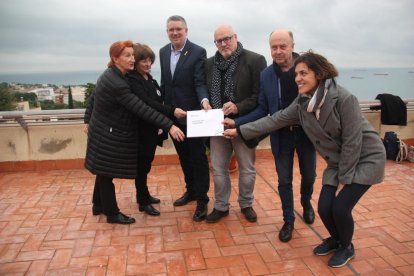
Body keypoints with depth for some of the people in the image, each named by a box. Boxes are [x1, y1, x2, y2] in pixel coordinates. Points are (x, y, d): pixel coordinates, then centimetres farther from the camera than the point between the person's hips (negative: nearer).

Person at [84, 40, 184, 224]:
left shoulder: (110, 76, 4)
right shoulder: (116, 83, -28)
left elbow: (93, 99, 14)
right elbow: (142, 109, -33)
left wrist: (88, 120, 25)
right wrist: (169, 126, -34)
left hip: (103, 132, 9)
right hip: (108, 136, -9)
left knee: (104, 172, 21)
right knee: (107, 174, 5)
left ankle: (98, 205, 38)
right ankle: (112, 213, 21)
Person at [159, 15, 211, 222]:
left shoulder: (198, 52, -11)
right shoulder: (163, 52, 7)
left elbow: (200, 82, -17)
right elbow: (164, 81, 13)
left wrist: (204, 100, -37)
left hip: (192, 114, -6)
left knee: (198, 157, 4)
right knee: (183, 156, 18)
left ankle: (202, 199, 17)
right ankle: (191, 190, 36)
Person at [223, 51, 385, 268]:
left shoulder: (344, 99, -27)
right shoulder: (302, 103, -7)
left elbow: (352, 142, -23)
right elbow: (275, 120, -4)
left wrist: (344, 180, -17)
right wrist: (239, 131, -6)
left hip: (366, 158, -5)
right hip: (339, 162, 6)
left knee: (340, 208, -13)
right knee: (324, 207, -4)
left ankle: (346, 247, 19)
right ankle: (336, 239, 30)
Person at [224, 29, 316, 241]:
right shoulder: (266, 75, -4)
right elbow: (262, 110, -1)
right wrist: (237, 122, -12)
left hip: (307, 132, 0)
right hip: (281, 134, 1)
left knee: (308, 175, 18)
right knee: (284, 180, 9)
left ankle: (306, 203, 51)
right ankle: (288, 220, 30)